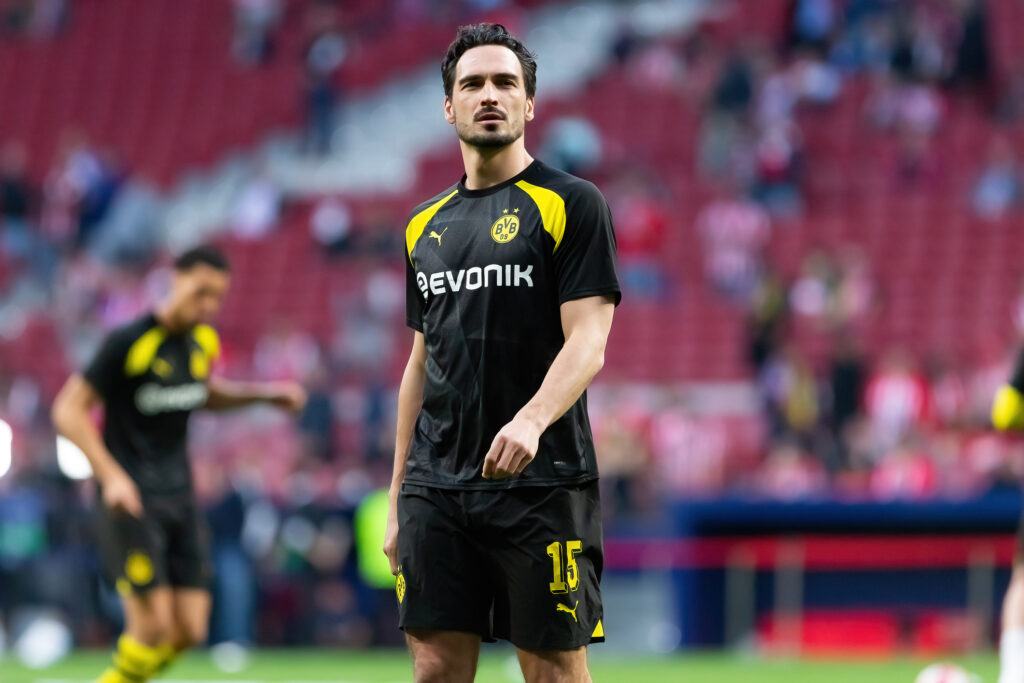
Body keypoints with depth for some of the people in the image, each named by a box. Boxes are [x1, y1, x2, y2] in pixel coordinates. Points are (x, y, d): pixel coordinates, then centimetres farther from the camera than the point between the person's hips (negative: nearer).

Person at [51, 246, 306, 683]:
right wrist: (112, 476, -22)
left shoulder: (204, 342, 7)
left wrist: (266, 394, 18)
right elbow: (68, 410, -13)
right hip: (131, 499, -7)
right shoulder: (128, 342, -14)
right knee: (153, 626, -15)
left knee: (189, 631, 1)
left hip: (179, 497, 7)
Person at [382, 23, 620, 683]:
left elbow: (586, 343, -11)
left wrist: (531, 420, -29)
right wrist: (398, 498, 16)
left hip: (542, 483, -5)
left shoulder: (572, 203, -2)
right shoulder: (426, 225, 16)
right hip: (436, 488, 5)